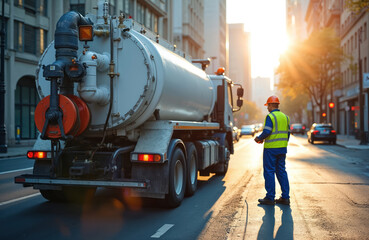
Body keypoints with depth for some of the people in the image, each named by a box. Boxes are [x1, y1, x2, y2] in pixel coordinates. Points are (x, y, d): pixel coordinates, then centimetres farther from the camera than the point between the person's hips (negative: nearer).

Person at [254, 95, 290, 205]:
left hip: (271, 149, -7)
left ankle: (270, 198, 2)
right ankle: (285, 197, 12)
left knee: (269, 172, -1)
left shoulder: (270, 116, -11)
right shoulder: (285, 117, 13)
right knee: (282, 172, 11)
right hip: (282, 149, 7)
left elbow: (267, 132, -20)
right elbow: (287, 134, 15)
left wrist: (259, 138, -3)